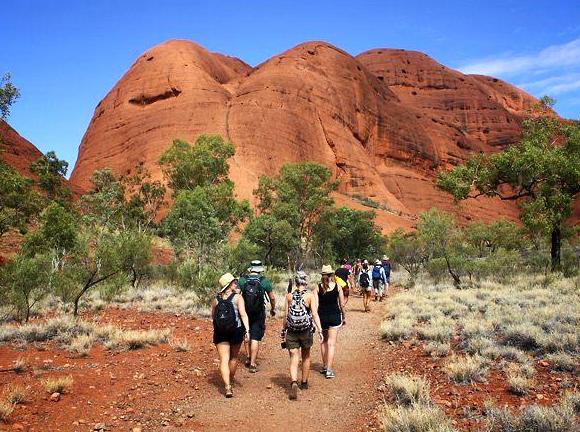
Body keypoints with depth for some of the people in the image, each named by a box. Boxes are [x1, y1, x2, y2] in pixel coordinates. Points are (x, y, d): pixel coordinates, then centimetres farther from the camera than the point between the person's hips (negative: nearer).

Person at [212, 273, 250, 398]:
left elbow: (213, 316, 13)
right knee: (233, 357, 20)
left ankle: (227, 387, -13)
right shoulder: (237, 297, -5)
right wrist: (247, 329, -19)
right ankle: (230, 381, 36)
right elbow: (243, 314, -15)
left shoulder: (216, 299, 5)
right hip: (236, 331, -1)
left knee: (224, 360, -1)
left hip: (220, 333, 1)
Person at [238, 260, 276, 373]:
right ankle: (252, 364, 1)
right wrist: (273, 309, 21)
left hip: (245, 312, 2)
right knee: (255, 338, 1)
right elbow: (272, 298, 4)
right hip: (259, 313, -2)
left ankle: (248, 358, 21)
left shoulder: (242, 280, -1)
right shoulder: (264, 281, -3)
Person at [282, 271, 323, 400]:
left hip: (291, 331, 0)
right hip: (306, 331, 0)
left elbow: (286, 315, 2)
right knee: (306, 356, 21)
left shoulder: (289, 296, -3)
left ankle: (294, 382, -21)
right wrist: (320, 330, -13)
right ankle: (304, 383, 34)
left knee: (294, 359, 2)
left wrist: (283, 330, 13)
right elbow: (314, 314, -14)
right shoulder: (310, 295, -7)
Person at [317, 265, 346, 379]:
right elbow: (342, 304, 0)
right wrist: (344, 317, 13)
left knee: (324, 341, 18)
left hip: (322, 316, 1)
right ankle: (329, 370, -5)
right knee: (332, 343, 0)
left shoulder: (318, 287, -4)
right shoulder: (337, 286, -4)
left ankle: (324, 366, 25)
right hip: (335, 316, -1)